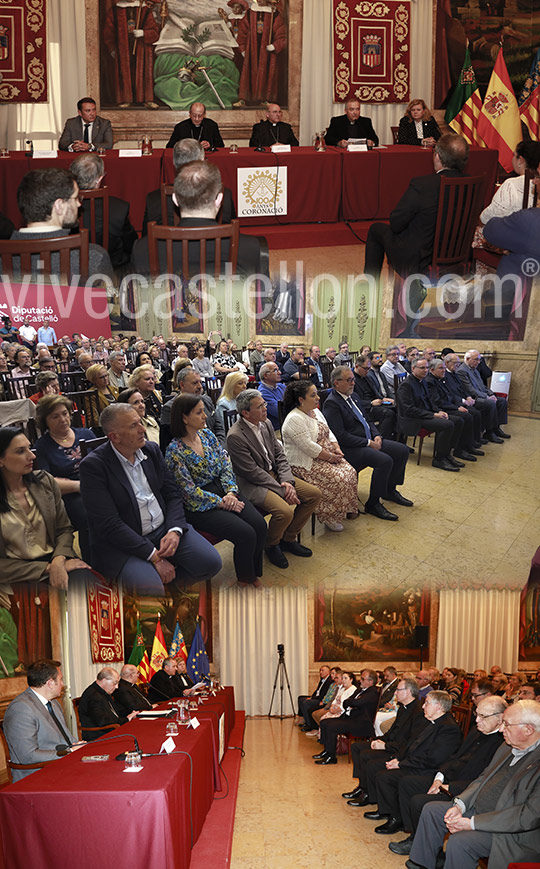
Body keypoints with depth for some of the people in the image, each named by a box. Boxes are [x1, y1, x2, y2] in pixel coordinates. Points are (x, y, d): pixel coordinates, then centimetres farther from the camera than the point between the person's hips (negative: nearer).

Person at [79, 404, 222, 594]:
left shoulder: (152, 450, 5)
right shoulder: (93, 465, -14)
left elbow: (173, 494, 11)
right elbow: (109, 525, -19)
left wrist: (174, 531, -10)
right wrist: (154, 556, -20)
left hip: (164, 528, 6)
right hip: (121, 543, -6)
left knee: (211, 563, -11)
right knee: (150, 588, -30)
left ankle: (166, 578, 10)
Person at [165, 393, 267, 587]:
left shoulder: (207, 435, 6)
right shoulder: (175, 450, -15)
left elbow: (225, 465, 6)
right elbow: (190, 491, -15)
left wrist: (231, 492, -11)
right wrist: (222, 503, -14)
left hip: (223, 493, 6)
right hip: (199, 506, -6)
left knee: (259, 524, -16)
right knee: (246, 534, -22)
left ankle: (254, 575, 5)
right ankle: (245, 580, 4)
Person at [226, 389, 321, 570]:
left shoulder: (266, 423, 4)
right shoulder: (235, 436, -21)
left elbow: (279, 455, 8)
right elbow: (253, 472, -21)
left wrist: (287, 481, -9)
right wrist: (282, 490, -20)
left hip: (274, 474, 9)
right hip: (251, 483, -8)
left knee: (314, 494, -3)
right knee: (284, 511, -30)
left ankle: (288, 538, 12)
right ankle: (271, 544, 3)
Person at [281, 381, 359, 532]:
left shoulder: (315, 411, 11)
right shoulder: (294, 419, -20)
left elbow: (328, 433, 17)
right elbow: (308, 447, -25)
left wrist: (337, 449, -1)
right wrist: (329, 456, -18)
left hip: (327, 456, 9)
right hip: (305, 463, -9)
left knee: (350, 472, -8)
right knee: (337, 479, -24)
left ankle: (346, 509, 4)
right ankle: (328, 517, -8)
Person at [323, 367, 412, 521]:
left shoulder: (353, 397, 14)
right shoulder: (331, 403, -16)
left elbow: (366, 420, 22)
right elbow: (341, 436, -21)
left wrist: (376, 436, 1)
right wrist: (368, 443, -19)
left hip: (368, 440, 10)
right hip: (349, 449, -10)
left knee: (402, 450, 2)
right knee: (385, 460, -28)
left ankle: (390, 490, 18)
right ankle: (373, 504, -14)